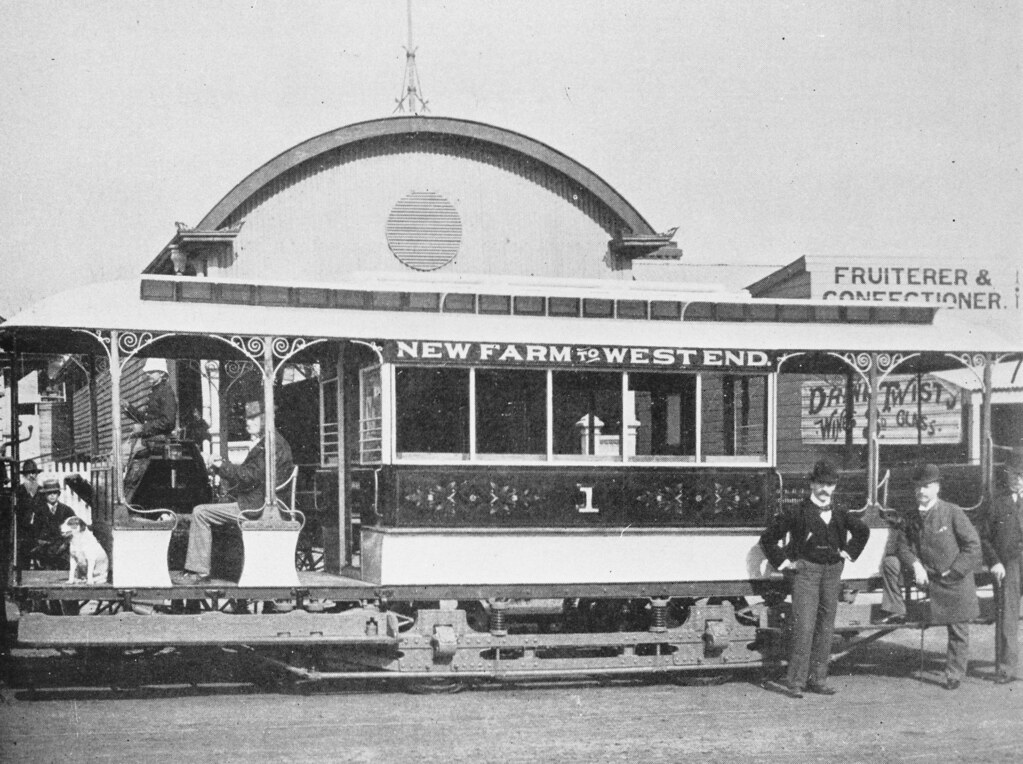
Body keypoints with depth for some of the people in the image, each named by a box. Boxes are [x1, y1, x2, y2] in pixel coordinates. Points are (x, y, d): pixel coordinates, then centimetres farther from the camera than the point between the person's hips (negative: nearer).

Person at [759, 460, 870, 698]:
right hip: (806, 571, -5)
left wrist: (849, 551, 18)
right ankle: (795, 681, -11)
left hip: (833, 572, 5)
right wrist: (783, 562, -3)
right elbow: (768, 538, -1)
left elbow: (863, 530, 29)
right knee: (804, 626, -12)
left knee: (825, 626, 7)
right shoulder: (797, 512, -4)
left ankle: (818, 678, 14)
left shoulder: (840, 514, 11)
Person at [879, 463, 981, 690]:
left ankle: (954, 676, 17)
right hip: (928, 575, 4)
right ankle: (897, 611, -2)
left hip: (956, 580, -4)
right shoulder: (910, 518, -1)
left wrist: (953, 573, -14)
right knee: (889, 563, -12)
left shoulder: (953, 513, -14)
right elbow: (902, 544, 2)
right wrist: (916, 565, -17)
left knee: (958, 632, 2)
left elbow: (973, 545, -12)